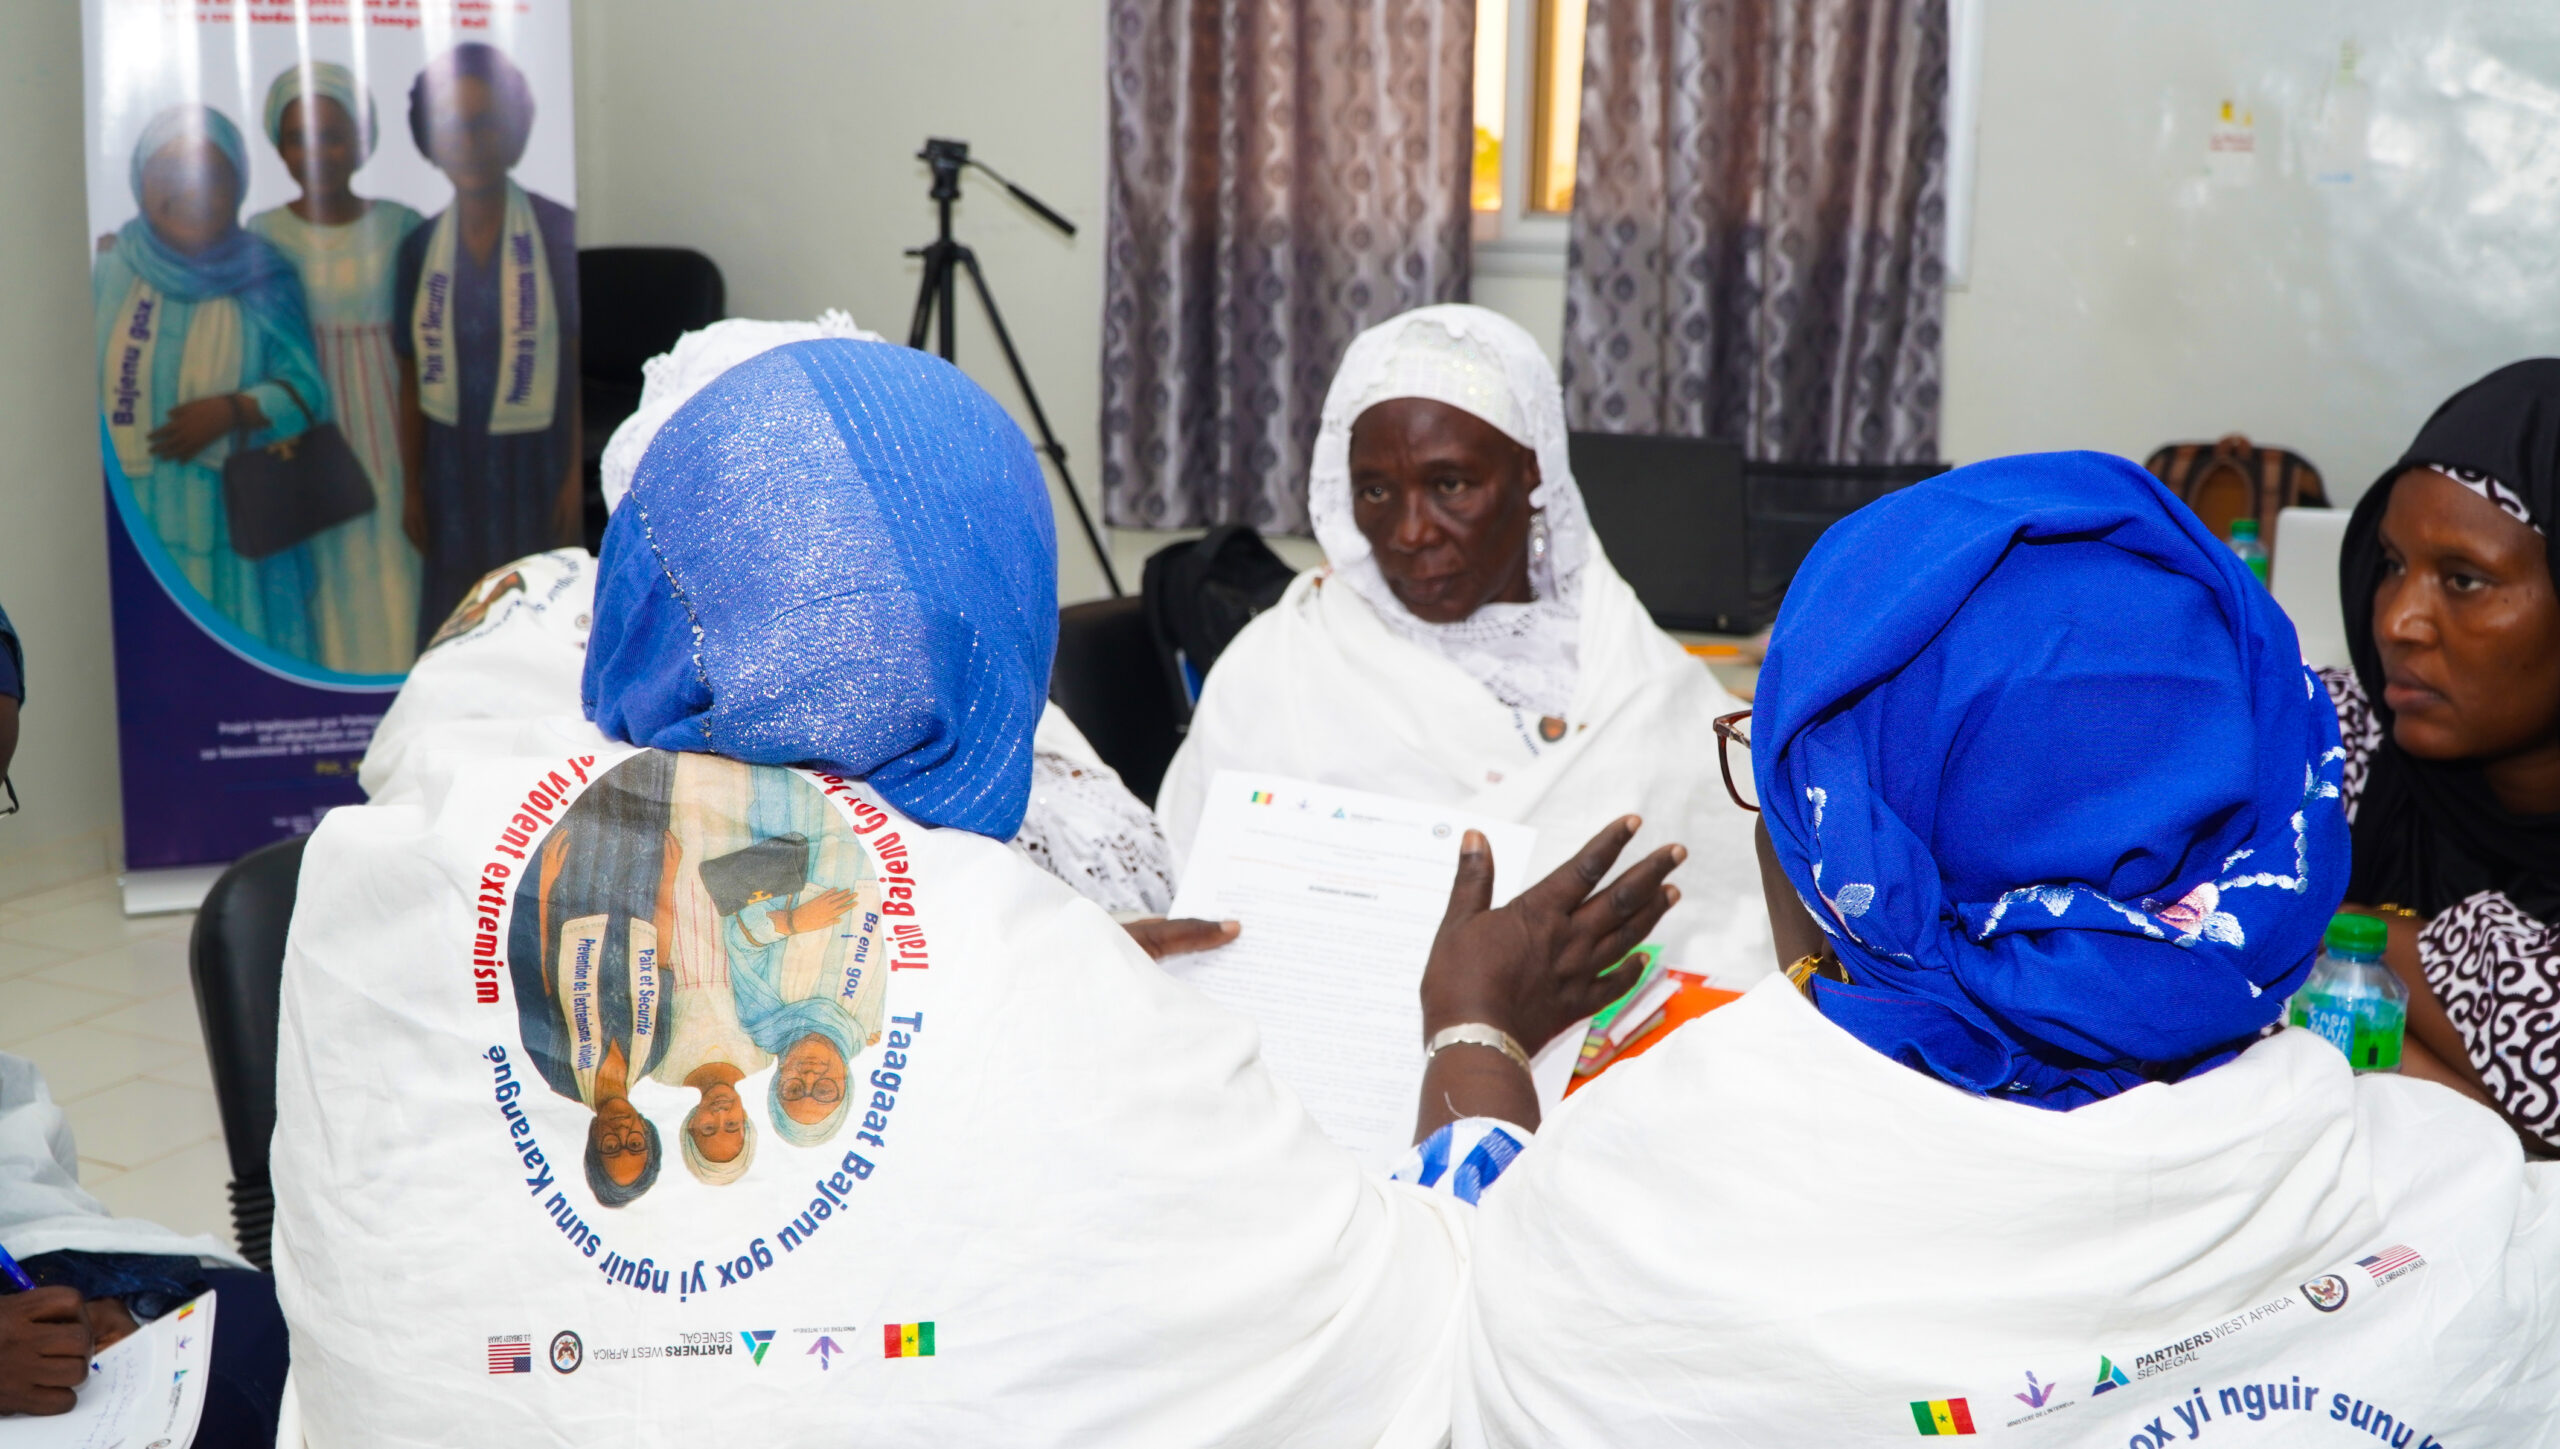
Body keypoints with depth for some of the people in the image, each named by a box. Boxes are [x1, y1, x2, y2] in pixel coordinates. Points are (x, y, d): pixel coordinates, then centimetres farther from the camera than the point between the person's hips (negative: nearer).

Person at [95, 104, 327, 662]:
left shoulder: (263, 280, 3)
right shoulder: (108, 273, 5)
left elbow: (306, 390, -1)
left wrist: (233, 411, -17)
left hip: (236, 526, 0)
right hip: (132, 524, 0)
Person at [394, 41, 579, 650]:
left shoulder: (560, 233, -9)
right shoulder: (419, 247, 2)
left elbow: (585, 363, -7)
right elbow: (412, 377, 7)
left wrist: (578, 474, -9)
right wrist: (411, 488, 6)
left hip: (538, 460, -3)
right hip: (453, 465, 3)